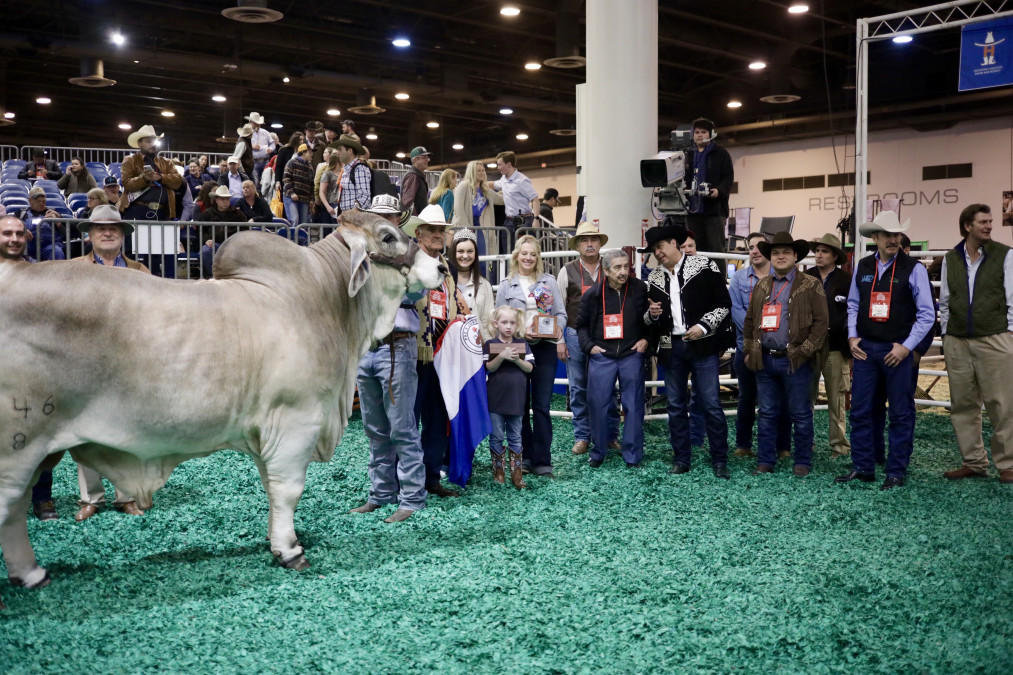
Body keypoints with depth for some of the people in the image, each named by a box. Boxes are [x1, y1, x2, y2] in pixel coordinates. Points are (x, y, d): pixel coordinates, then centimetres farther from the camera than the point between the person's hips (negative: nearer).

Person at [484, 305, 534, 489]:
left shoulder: (522, 344, 6)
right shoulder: (490, 344, -1)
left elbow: (530, 367, 0)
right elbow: (489, 367, -10)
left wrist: (517, 360, -17)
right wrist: (501, 356, -24)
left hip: (516, 398, 2)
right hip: (495, 397, -2)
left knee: (515, 437, 8)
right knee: (496, 436, 5)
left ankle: (517, 473, 12)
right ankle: (498, 470, 18)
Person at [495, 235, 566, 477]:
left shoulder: (549, 282, 10)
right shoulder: (506, 286, 8)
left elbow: (561, 313, 9)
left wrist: (558, 328, -12)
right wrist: (521, 331, -13)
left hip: (544, 348, 0)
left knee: (542, 406, -2)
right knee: (520, 404, 7)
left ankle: (542, 460, 1)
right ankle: (525, 455, 18)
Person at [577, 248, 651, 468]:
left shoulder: (640, 289, -2)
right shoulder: (592, 294, -1)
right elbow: (582, 325, 11)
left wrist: (646, 338, -1)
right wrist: (589, 346, -1)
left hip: (632, 356, 0)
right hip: (601, 357, 0)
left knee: (633, 405, 2)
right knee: (598, 404, 2)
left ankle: (632, 455, 12)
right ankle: (598, 452, 17)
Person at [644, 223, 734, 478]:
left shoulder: (704, 266, -2)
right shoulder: (654, 278, 11)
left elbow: (724, 304, -3)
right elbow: (650, 319, 20)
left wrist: (703, 327, -14)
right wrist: (652, 314, -3)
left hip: (702, 345, -4)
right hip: (671, 347, 4)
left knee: (712, 404, -3)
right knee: (676, 405, 9)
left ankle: (719, 460, 7)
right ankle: (681, 458, 19)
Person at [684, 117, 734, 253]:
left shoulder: (721, 154, 5)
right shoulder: (688, 155, 19)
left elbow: (729, 177, -1)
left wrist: (719, 191, -18)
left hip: (714, 208, -5)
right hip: (692, 209, 5)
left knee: (716, 248, -8)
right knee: (696, 248, 6)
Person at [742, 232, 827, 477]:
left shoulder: (811, 286, -1)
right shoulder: (761, 286, 14)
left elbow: (821, 321, -6)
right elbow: (750, 320, 18)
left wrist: (804, 351, -12)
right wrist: (749, 350, 11)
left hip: (794, 361, -4)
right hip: (764, 360, 4)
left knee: (800, 414, 3)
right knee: (767, 414, 10)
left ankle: (802, 462, 14)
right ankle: (765, 461, 18)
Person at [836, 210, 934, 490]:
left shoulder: (913, 268, -4)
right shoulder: (862, 267, 7)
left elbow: (927, 314, -4)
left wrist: (906, 347, -10)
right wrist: (852, 337, 3)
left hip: (897, 351, -3)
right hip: (864, 348, 4)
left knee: (900, 414, 3)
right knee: (860, 411, 5)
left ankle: (896, 472, 13)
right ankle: (862, 468, 16)